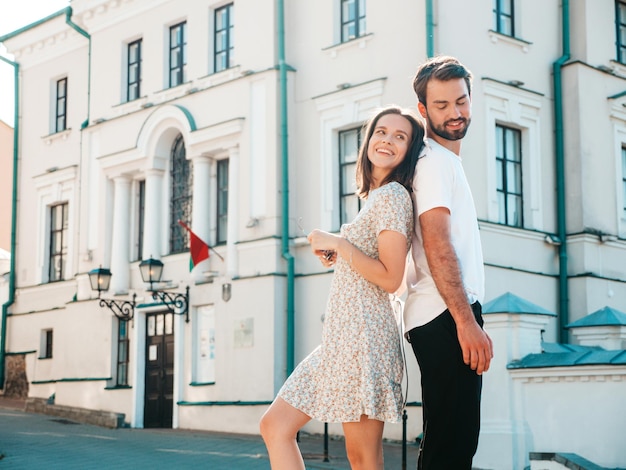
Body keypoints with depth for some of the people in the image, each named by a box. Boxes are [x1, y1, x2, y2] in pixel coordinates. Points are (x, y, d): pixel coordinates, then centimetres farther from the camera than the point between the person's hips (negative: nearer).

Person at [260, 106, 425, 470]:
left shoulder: (393, 195, -9)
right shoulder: (376, 196, 20)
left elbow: (390, 278, -17)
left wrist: (338, 243, -11)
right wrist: (338, 256, 13)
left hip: (363, 334, -10)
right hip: (342, 335, 10)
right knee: (275, 426, 9)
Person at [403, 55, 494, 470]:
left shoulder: (448, 161, 24)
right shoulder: (433, 160, -8)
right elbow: (438, 245, -18)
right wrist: (466, 322, -23)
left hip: (450, 317, 10)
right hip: (446, 317, -10)